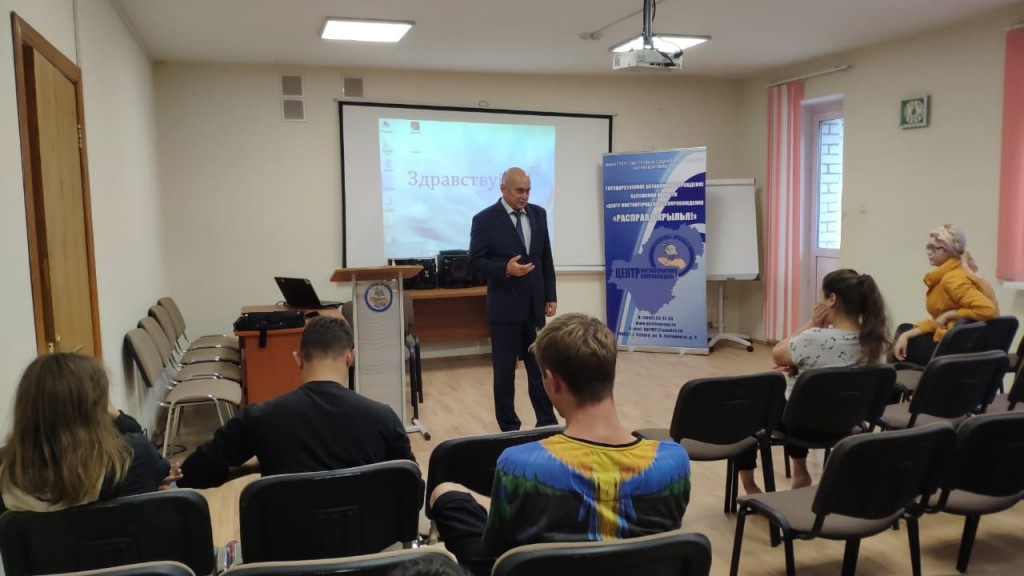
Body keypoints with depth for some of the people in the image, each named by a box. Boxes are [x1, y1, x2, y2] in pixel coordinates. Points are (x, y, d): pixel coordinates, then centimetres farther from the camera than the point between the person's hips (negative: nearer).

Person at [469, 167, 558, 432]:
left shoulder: (538, 214, 7)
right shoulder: (485, 219, -7)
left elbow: (546, 258, 11)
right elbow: (475, 260, -8)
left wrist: (551, 296, 8)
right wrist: (505, 269, -23)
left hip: (534, 305, 4)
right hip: (505, 306, -4)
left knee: (540, 365, 9)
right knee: (505, 370, 5)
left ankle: (547, 423, 19)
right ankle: (509, 428, 17)